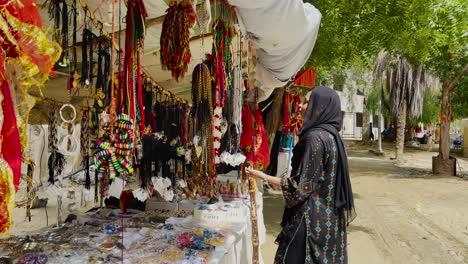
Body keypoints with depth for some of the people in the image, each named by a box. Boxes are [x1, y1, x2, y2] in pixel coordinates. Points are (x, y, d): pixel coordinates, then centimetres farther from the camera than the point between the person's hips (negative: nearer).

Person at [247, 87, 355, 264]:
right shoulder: (332, 135, 7)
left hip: (312, 217, -9)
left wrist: (263, 177, -13)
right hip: (329, 214, 9)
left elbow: (302, 185, -20)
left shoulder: (315, 137, -20)